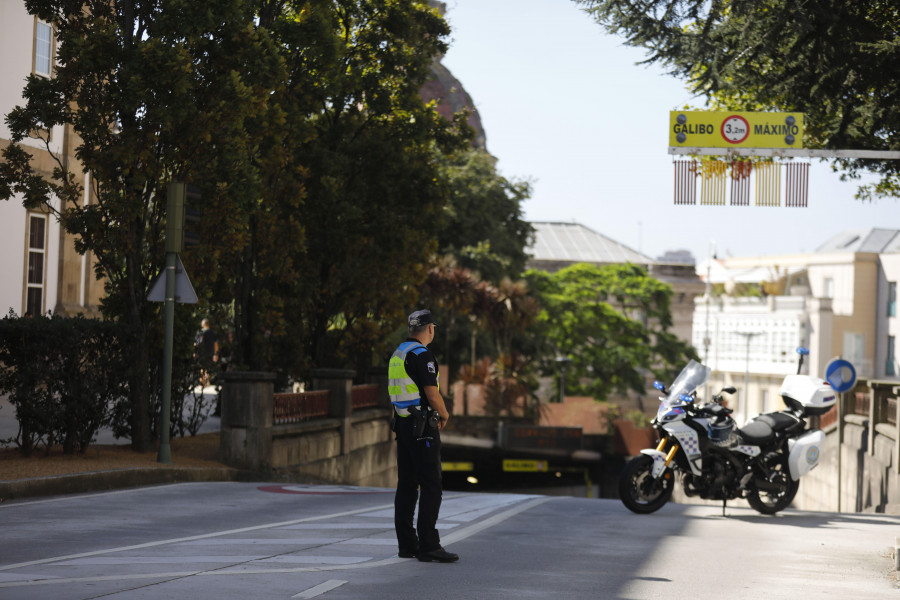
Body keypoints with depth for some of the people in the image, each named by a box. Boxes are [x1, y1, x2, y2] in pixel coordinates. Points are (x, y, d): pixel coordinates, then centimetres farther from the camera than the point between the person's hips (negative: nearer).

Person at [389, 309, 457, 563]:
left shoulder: (397, 354, 14)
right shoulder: (422, 355, -14)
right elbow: (432, 394, -18)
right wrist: (444, 414, 1)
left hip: (402, 423, 9)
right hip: (422, 427, -9)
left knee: (407, 485, 9)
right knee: (431, 486, -8)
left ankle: (407, 544, 10)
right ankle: (428, 546, -12)